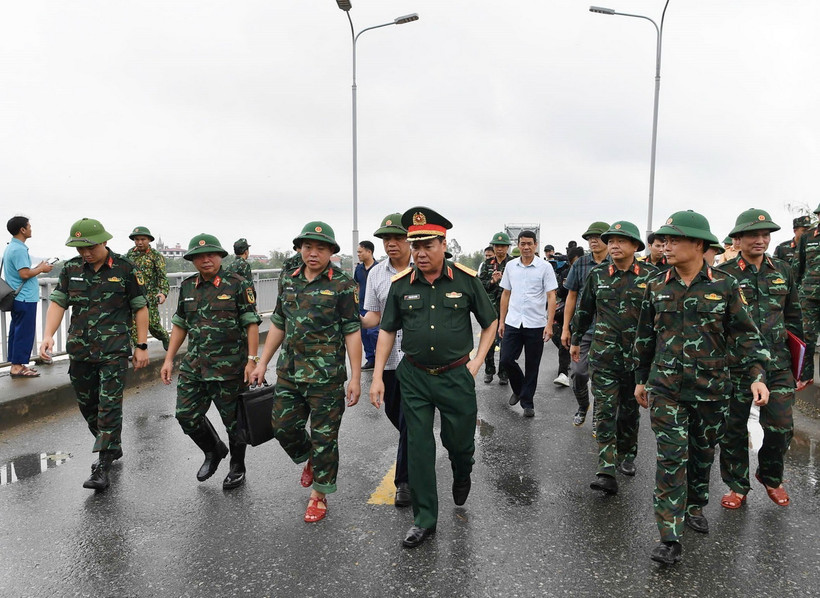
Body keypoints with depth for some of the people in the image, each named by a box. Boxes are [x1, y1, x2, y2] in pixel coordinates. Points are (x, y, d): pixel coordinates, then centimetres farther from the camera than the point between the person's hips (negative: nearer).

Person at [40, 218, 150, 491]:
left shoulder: (124, 269, -5)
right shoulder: (71, 269, 7)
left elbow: (140, 308, -2)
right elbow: (57, 303, 6)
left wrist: (142, 346, -4)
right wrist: (48, 335, -11)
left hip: (114, 349, -5)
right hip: (80, 350, 5)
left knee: (109, 404, -8)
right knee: (87, 404, 14)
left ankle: (103, 466, -2)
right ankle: (112, 447, 34)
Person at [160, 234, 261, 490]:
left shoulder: (238, 285, -8)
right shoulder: (187, 287, 9)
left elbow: (252, 324, -10)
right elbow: (180, 325, 15)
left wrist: (251, 360, -16)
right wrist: (169, 359, 10)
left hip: (230, 368, -5)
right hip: (194, 365, 6)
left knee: (233, 419, 7)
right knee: (187, 415, 8)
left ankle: (238, 468, 29)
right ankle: (214, 451, 35)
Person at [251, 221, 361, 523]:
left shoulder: (342, 284, -8)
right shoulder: (289, 281, 8)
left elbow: (352, 333, -10)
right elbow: (278, 325, 15)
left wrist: (355, 377, -13)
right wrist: (262, 363, 13)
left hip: (326, 377, -5)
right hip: (289, 374, 6)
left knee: (324, 437, 5)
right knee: (284, 427, 13)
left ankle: (319, 495, 24)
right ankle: (309, 459, 43)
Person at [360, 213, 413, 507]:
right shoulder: (376, 273, 5)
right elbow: (374, 315, 9)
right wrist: (357, 321, -12)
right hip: (389, 356, 5)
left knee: (410, 421, -2)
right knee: (393, 412, 19)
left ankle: (405, 481, 14)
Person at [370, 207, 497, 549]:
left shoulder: (466, 280, -7)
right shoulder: (400, 284, -3)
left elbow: (490, 322, 5)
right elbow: (388, 330, 6)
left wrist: (476, 362, -3)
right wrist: (377, 376, 1)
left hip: (456, 376, -1)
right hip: (414, 377, 1)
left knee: (460, 441, 12)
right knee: (418, 449, 6)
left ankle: (462, 476, 49)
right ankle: (424, 520, 22)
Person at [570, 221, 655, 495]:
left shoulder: (651, 275, -2)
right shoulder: (597, 274, 3)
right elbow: (584, 310, 13)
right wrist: (576, 340, 19)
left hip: (637, 356, 0)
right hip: (603, 356, 0)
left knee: (630, 409, 15)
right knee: (605, 411, -5)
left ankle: (626, 455, 36)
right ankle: (606, 472, -5)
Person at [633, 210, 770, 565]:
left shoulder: (724, 285, -4)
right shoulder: (656, 286, 1)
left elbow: (745, 334, -1)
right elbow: (645, 336, 9)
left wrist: (757, 375, -13)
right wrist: (641, 379, 13)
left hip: (711, 389, 0)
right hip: (666, 388, 0)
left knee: (703, 453, 17)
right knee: (671, 458, -5)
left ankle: (695, 506, 41)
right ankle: (670, 538, -1)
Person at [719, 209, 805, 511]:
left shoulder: (783, 271, 8)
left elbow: (793, 317, 14)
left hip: (777, 364, 3)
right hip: (735, 364, -3)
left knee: (781, 426, 5)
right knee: (733, 428, 7)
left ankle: (771, 476, 32)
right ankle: (737, 485, 25)